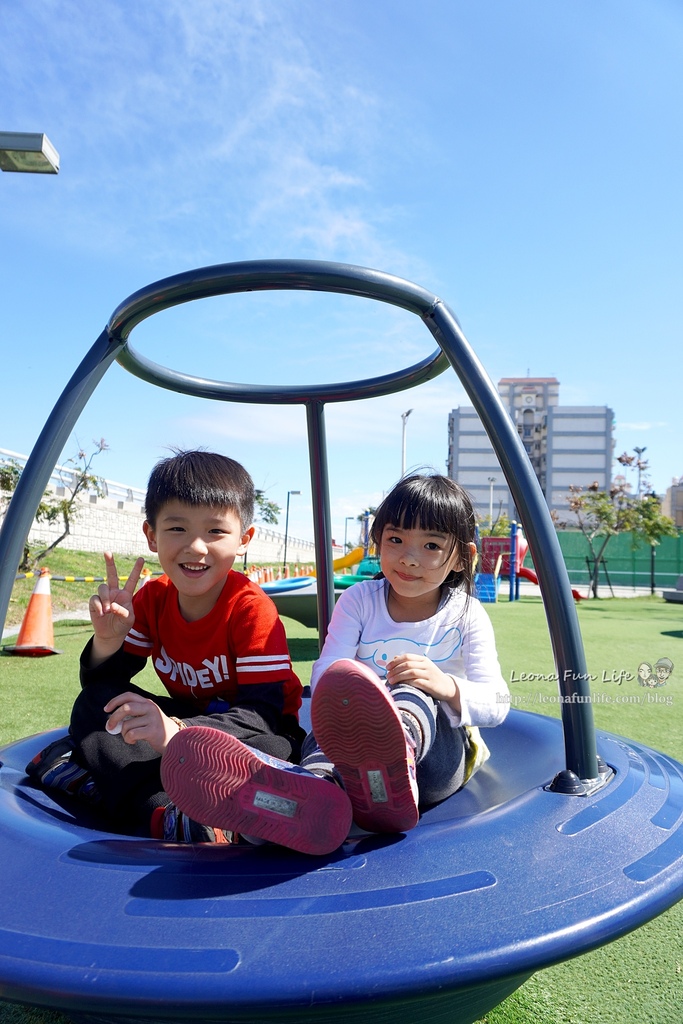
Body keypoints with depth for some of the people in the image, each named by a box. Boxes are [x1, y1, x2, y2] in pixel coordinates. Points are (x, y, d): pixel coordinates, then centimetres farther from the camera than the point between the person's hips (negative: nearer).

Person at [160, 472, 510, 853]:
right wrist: (346, 691, -30)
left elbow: (497, 704, -5)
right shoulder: (359, 599, 8)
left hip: (442, 750, -1)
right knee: (337, 708, -33)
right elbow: (325, 675, -5)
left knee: (414, 695, -35)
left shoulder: (466, 615, 5)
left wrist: (447, 687, -28)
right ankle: (320, 781, -66)